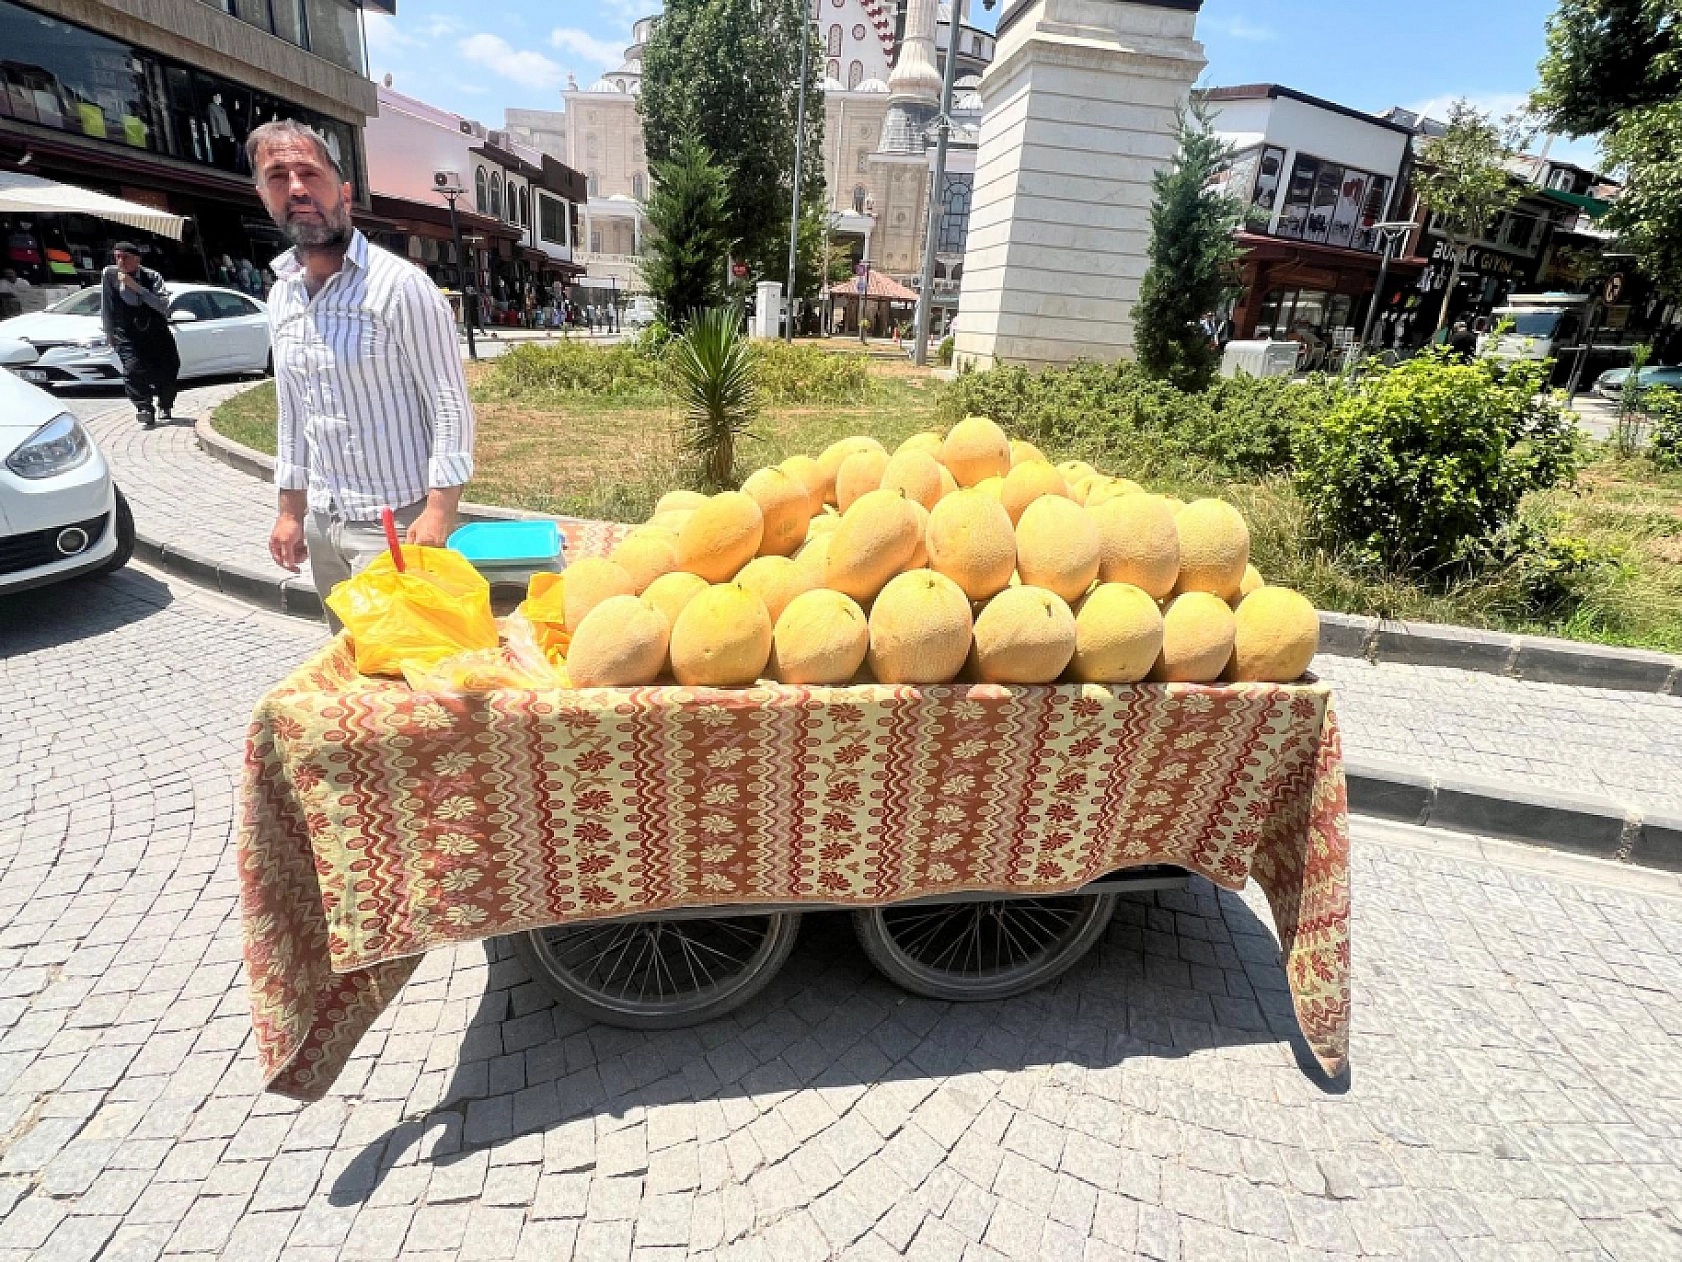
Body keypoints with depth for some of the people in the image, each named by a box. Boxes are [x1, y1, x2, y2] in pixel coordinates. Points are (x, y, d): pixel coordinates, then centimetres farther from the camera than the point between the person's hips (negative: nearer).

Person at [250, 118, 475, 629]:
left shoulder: (399, 285, -12)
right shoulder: (281, 297, 10)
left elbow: (451, 406, -15)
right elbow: (292, 414, 17)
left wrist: (439, 513, -22)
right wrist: (290, 511, 14)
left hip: (396, 522, -7)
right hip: (321, 523, 7)